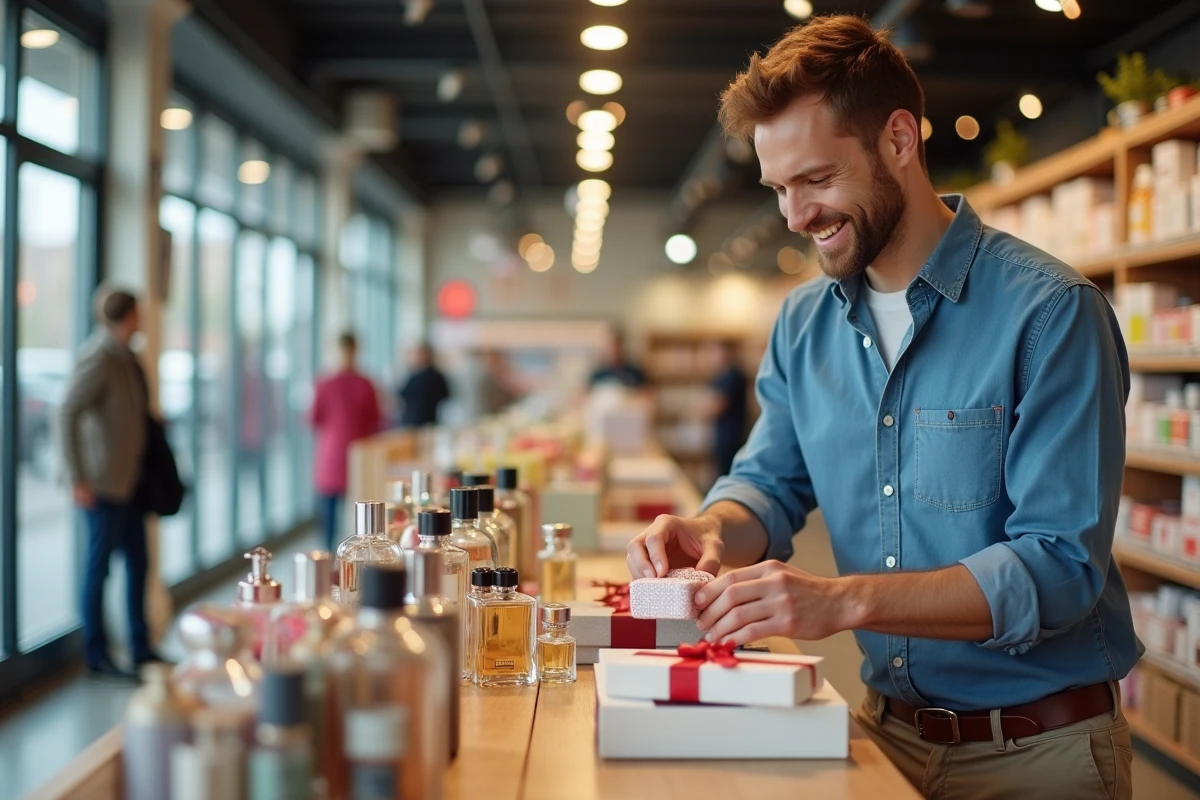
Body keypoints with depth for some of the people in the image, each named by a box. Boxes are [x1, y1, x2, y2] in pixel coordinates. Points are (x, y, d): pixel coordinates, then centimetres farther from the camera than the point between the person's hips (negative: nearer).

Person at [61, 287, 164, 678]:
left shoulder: (124, 355, 7)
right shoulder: (98, 358, -18)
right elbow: (67, 415, -23)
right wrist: (77, 480, -22)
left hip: (129, 479, 9)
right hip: (103, 483, -9)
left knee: (138, 561, 13)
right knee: (99, 565, 2)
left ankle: (140, 647, 24)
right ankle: (96, 654, 14)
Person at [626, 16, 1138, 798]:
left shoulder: (1048, 311, -18)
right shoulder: (804, 322, 1)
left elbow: (1061, 564, -23)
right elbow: (772, 481, 7)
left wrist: (844, 599, -32)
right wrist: (712, 530, -16)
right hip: (886, 729, 5)